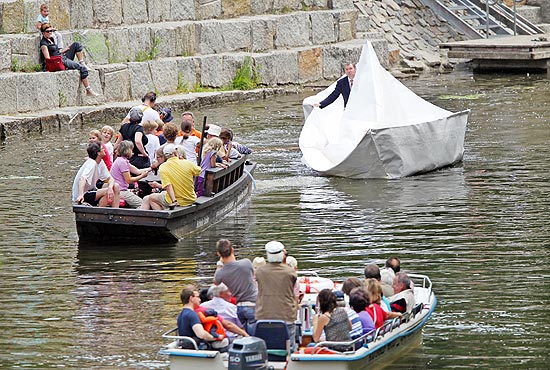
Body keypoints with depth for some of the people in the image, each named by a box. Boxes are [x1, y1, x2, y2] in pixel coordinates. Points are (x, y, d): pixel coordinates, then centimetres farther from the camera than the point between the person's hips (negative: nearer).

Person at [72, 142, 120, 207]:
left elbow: (110, 178, 4)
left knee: (116, 187, -2)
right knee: (106, 192, -28)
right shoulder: (91, 163, -23)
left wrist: (110, 188, -20)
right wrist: (81, 195, -54)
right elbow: (82, 179, -37)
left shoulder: (101, 162, 3)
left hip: (91, 191, 9)